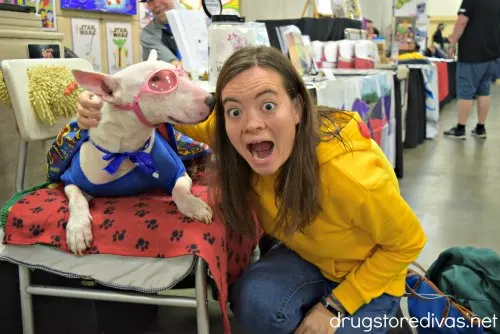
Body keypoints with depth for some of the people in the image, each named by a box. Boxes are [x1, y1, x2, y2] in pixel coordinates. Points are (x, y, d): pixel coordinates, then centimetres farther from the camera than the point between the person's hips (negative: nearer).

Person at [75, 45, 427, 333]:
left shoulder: (349, 173, -39)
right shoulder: (244, 127, -25)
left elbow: (409, 242, -21)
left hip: (368, 274, -3)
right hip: (307, 256, 3)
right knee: (255, 302, -25)